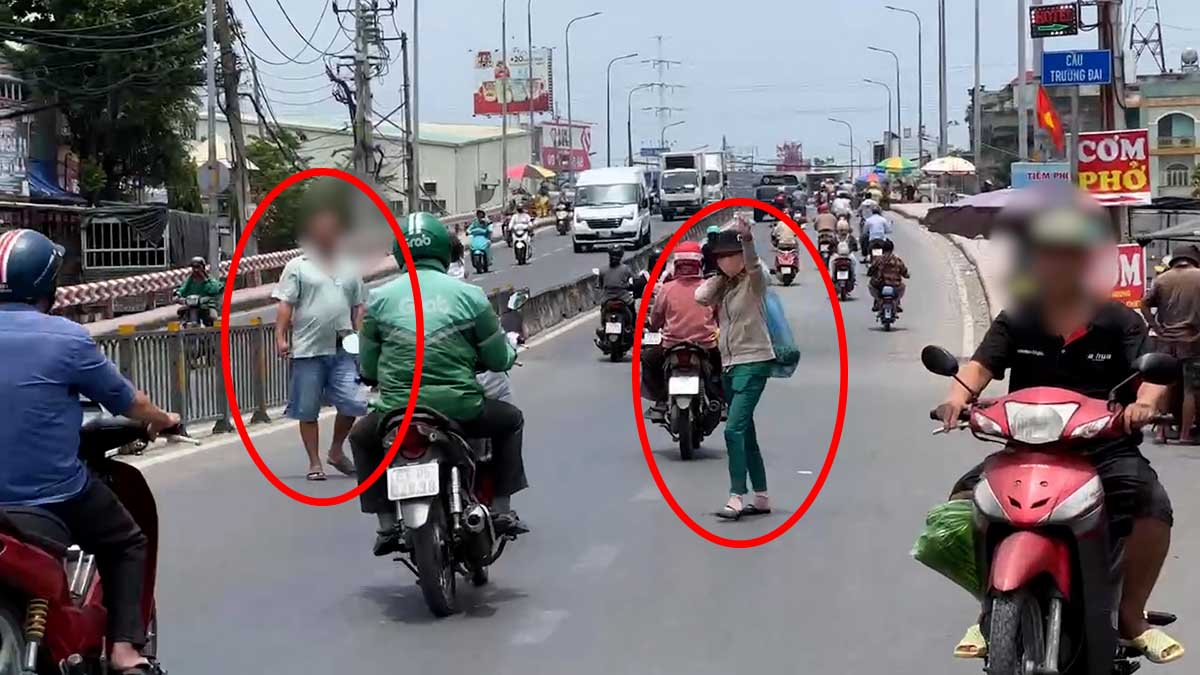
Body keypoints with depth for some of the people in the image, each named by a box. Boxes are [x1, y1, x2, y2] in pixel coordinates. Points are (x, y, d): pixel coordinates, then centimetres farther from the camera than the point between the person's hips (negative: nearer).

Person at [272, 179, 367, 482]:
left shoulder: (349, 269, 16)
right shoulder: (297, 266, 3)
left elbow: (358, 307, 19)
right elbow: (285, 305, -2)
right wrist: (280, 337, -11)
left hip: (343, 350, 3)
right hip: (308, 349, -3)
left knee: (354, 403, -6)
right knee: (307, 410, 3)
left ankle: (336, 451, 16)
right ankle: (314, 463, 13)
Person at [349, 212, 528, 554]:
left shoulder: (380, 298, 4)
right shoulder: (469, 295, 0)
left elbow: (367, 368, 8)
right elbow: (500, 360, 5)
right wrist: (510, 352, 29)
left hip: (397, 412, 1)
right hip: (461, 410, -1)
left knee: (362, 437, 33)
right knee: (510, 419, 29)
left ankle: (387, 525, 22)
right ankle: (501, 510, 24)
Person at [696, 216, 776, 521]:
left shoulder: (754, 281, -6)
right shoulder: (722, 286, 13)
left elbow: (753, 263, -28)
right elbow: (700, 297, -4)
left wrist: (747, 237, -44)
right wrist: (721, 276, 2)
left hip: (753, 361, -8)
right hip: (729, 364, 8)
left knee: (734, 429, -18)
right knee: (745, 433, 11)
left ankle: (737, 498, -18)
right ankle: (761, 498, 18)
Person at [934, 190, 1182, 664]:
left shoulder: (1119, 321, 3)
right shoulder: (1016, 320, 6)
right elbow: (982, 363, -5)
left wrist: (1144, 401, -31)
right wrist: (959, 395, -28)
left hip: (1106, 448, -1)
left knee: (1153, 507, -28)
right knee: (962, 502, -21)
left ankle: (1131, 616, -5)